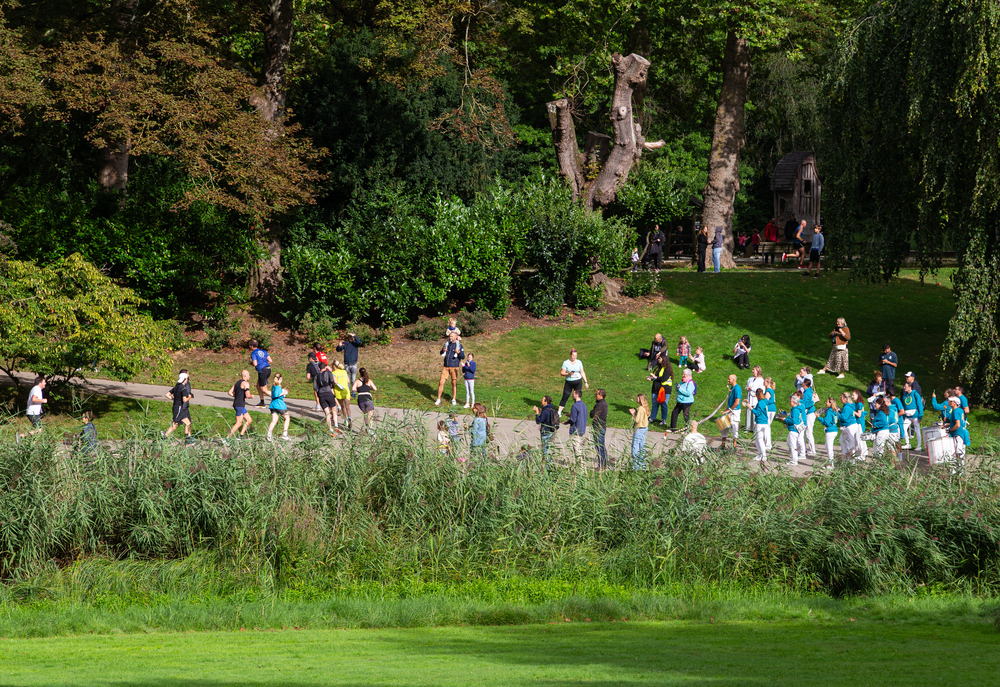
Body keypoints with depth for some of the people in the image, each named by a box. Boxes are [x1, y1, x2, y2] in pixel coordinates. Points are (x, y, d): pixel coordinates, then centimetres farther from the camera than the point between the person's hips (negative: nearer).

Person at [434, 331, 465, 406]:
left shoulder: (459, 345, -4)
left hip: (454, 367, -3)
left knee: (454, 383, 2)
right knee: (441, 382, -2)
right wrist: (443, 350, -5)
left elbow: (463, 357, -7)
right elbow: (441, 354, 18)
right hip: (446, 367, 3)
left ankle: (454, 400, 13)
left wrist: (458, 352, -27)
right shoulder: (447, 344, 9)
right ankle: (438, 399, 6)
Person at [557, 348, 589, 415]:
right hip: (569, 382, -2)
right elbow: (562, 373, -3)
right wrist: (568, 374, -21)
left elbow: (582, 372, 11)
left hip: (578, 382, 2)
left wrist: (585, 382, 8)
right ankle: (559, 412, -2)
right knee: (565, 397, -5)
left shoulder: (579, 362, 6)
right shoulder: (566, 363, -2)